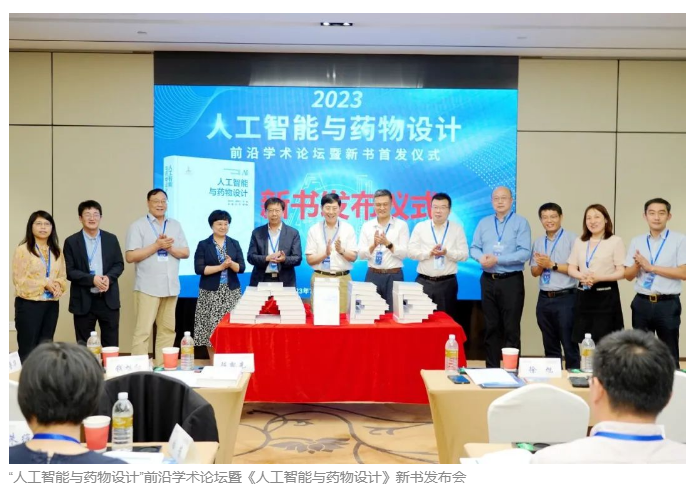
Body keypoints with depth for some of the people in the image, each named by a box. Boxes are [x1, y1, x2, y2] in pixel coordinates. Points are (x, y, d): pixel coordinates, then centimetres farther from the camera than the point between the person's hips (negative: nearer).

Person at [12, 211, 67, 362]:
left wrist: (58, 285, -11)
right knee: (28, 348, 0)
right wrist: (45, 284, -16)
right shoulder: (23, 250, -6)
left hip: (52, 304, 5)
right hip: (29, 304, -5)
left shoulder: (57, 251, 11)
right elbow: (19, 279, -10)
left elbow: (62, 277, 11)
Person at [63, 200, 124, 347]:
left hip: (109, 300, 2)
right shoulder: (71, 242, -1)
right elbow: (69, 271, -6)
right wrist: (92, 279, -19)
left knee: (111, 345, 7)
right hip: (83, 301, -2)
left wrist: (108, 277, -14)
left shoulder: (111, 239, 7)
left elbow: (119, 264, 7)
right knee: (84, 346, 7)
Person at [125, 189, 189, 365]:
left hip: (170, 286, 5)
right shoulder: (138, 226, -1)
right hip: (148, 287, -5)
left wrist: (169, 247, -11)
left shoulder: (175, 225, 13)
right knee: (142, 331, -6)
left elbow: (186, 252, 8)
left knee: (168, 330, 9)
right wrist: (156, 246, -14)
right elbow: (130, 256, -8)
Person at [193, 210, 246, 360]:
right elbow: (199, 269, -7)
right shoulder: (203, 245, 2)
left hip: (232, 292, 2)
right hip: (210, 293, -2)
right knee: (211, 328, -3)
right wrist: (221, 267, -14)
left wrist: (231, 263, -18)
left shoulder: (234, 244, 10)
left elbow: (242, 268, 3)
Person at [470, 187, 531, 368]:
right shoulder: (484, 223, 12)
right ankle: (492, 367, 20)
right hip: (488, 280, 5)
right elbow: (474, 248, 9)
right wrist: (481, 257, -14)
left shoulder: (520, 222, -4)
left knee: (511, 328, 0)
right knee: (491, 327, 11)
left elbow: (524, 253, -13)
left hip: (511, 281, -4)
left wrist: (497, 259, -17)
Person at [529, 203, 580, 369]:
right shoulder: (538, 242, 12)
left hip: (566, 298, -5)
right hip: (544, 298, 6)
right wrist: (541, 265, -8)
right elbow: (534, 272, 12)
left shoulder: (571, 238, -5)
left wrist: (552, 265, -13)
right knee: (549, 344, 14)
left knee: (569, 343, -1)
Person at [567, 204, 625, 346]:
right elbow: (571, 268, 11)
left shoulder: (615, 241, -2)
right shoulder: (579, 241, 13)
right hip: (584, 295, 5)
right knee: (585, 342, 5)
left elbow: (622, 272, -7)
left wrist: (598, 278, -22)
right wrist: (582, 276, -12)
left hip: (606, 295, -4)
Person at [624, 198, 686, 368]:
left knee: (670, 354, 7)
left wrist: (651, 267, -14)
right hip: (642, 303, 3)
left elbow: (683, 273, -13)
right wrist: (637, 265, -14)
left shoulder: (679, 240, -3)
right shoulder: (636, 241, 8)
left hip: (668, 304, -3)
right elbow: (628, 275, 8)